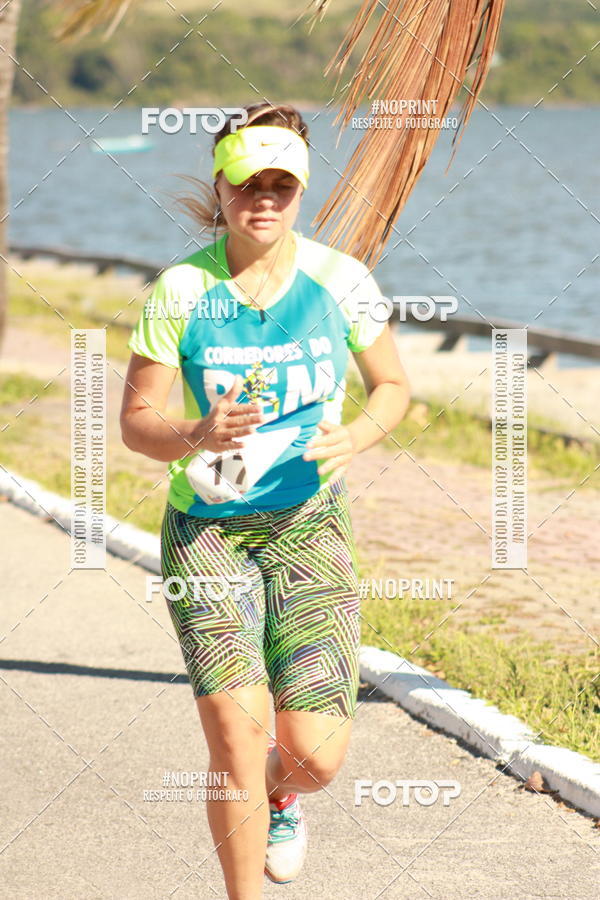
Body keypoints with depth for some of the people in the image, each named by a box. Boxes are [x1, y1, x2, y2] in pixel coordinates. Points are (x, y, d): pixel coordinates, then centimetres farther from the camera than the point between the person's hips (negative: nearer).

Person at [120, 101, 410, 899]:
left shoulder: (341, 281, -5)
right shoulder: (181, 291, -8)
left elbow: (394, 387, 9)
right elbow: (135, 421, -3)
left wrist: (356, 436, -13)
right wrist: (199, 435, -25)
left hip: (309, 524, 1)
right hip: (207, 527, -1)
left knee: (316, 756, -7)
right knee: (237, 735, -15)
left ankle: (277, 792, 33)